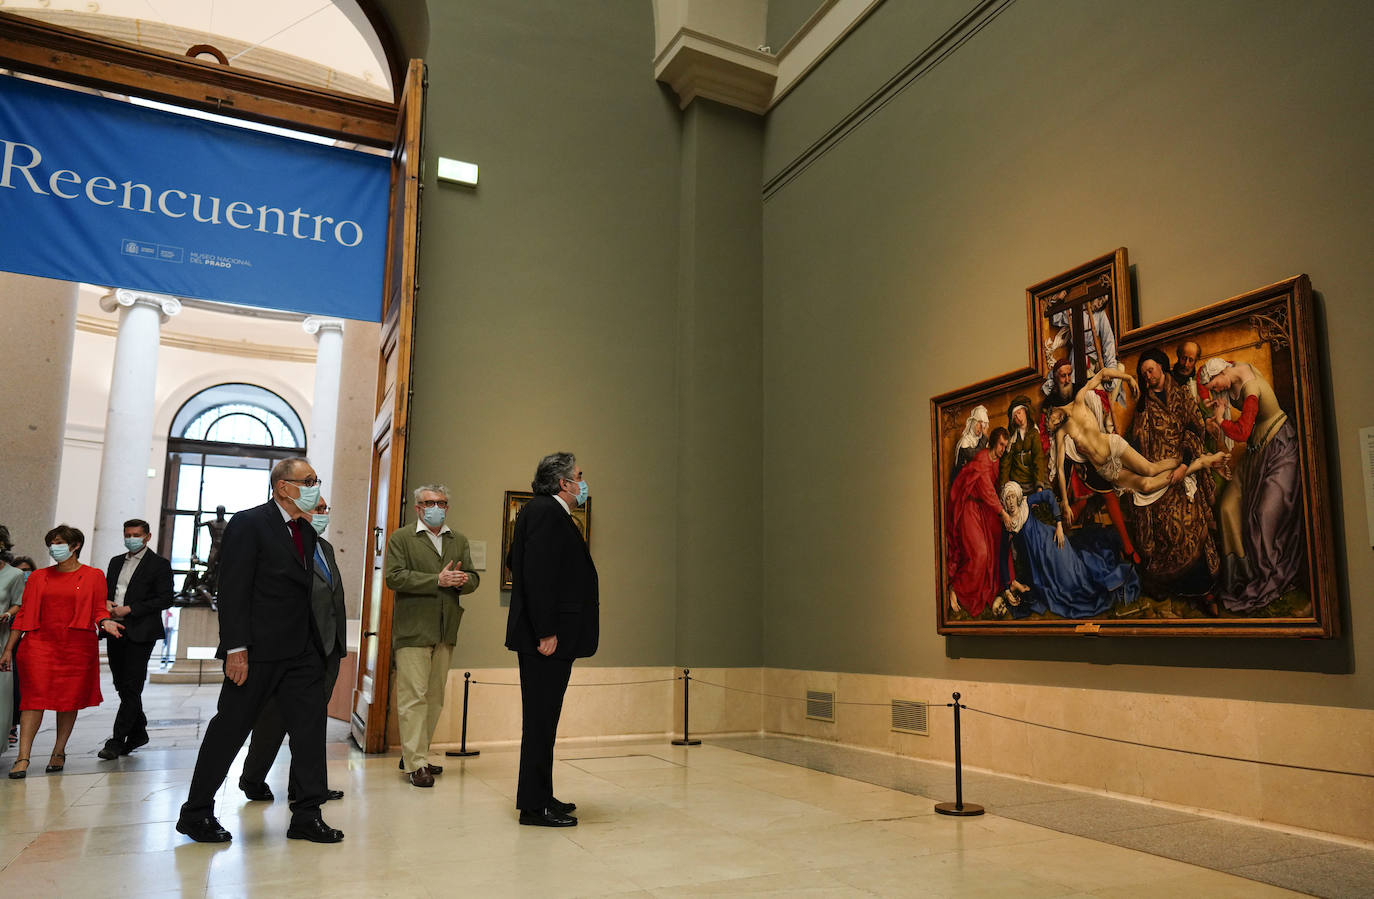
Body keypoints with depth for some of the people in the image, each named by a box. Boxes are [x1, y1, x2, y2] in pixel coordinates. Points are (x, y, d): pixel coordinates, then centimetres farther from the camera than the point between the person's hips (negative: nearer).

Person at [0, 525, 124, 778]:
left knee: (70, 699, 3)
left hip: (77, 646, -1)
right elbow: (24, 614, 11)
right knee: (34, 698, -7)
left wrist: (106, 622, -16)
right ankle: (23, 759, -7)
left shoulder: (93, 576, 6)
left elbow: (98, 609, 6)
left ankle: (59, 752, 17)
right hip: (40, 644, 1)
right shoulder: (39, 577, 11)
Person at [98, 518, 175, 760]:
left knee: (131, 687, -8)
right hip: (115, 630, 7)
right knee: (122, 685, 11)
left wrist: (130, 609, -14)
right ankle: (138, 732, 25)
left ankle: (117, 741, -7)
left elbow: (165, 599, -9)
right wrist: (106, 602, 0)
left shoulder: (159, 564, -2)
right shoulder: (116, 561, 18)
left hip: (140, 632, -7)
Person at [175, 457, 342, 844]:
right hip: (258, 650, -7)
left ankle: (307, 816, 11)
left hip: (301, 651, 7)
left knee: (310, 727, 4)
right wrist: (236, 649, -19)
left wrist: (315, 643, 11)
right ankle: (196, 813, 21)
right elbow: (232, 591, -14)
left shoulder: (306, 532, 14)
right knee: (230, 728, 4)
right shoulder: (248, 524, -9)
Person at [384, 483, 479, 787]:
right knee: (413, 696, -7)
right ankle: (415, 764, -3)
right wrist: (437, 580, -17)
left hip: (445, 631, 6)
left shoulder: (459, 541, 17)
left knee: (434, 697, 11)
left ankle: (415, 754, 22)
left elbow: (473, 578, 14)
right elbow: (394, 577, -10)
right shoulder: (401, 538, 2)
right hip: (412, 630, -5)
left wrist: (463, 580, -10)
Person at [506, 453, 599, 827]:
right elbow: (536, 572, -22)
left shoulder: (551, 513, 17)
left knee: (543, 719, 15)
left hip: (550, 639, 10)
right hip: (547, 638, -10)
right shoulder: (545, 512, -13)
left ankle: (540, 797, 25)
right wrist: (546, 631, -23)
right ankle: (534, 805, 6)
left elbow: (515, 563, 22)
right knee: (540, 720, -3)